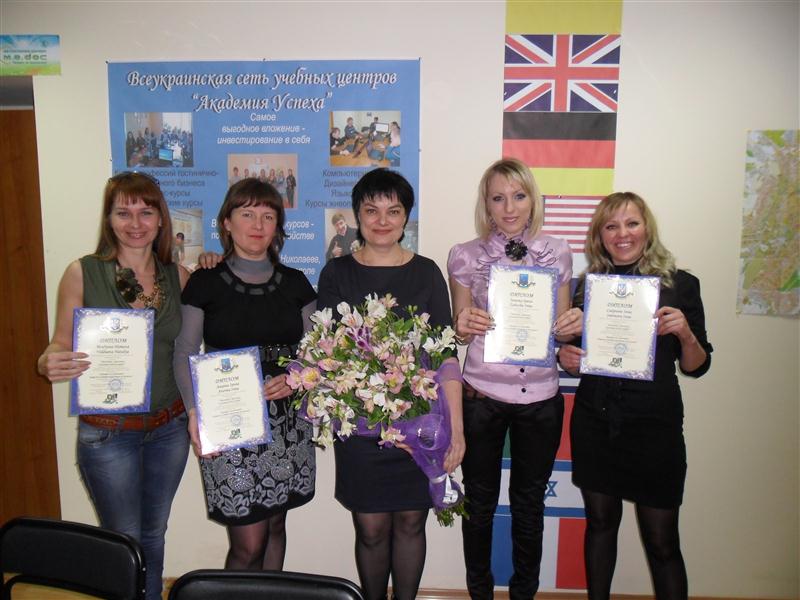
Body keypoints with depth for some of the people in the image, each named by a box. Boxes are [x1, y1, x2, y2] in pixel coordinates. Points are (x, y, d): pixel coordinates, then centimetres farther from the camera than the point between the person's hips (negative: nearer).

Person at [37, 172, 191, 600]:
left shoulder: (179, 276, 0)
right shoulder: (82, 273, -8)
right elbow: (61, 344, -3)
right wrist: (48, 364, -26)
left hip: (169, 427, 3)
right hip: (107, 432, -3)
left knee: (153, 536, 19)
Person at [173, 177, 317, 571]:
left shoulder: (295, 283, 8)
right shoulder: (206, 283, 0)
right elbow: (185, 354, 0)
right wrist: (195, 411, -13)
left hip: (287, 423, 3)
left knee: (275, 527, 13)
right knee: (248, 544, -2)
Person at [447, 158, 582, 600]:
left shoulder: (557, 253, 2)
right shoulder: (465, 256, -3)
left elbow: (562, 329, 9)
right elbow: (459, 332, 2)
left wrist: (572, 326, -14)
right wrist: (464, 327, -20)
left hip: (541, 398, 2)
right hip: (481, 396, -1)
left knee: (529, 503, 16)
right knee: (480, 502, 12)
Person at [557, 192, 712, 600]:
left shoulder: (680, 285, -1)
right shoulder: (587, 285, 5)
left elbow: (696, 367, 2)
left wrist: (686, 334, -16)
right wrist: (567, 359, -8)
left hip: (654, 426, -2)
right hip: (595, 423, 2)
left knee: (661, 539, 4)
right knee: (600, 522, 15)